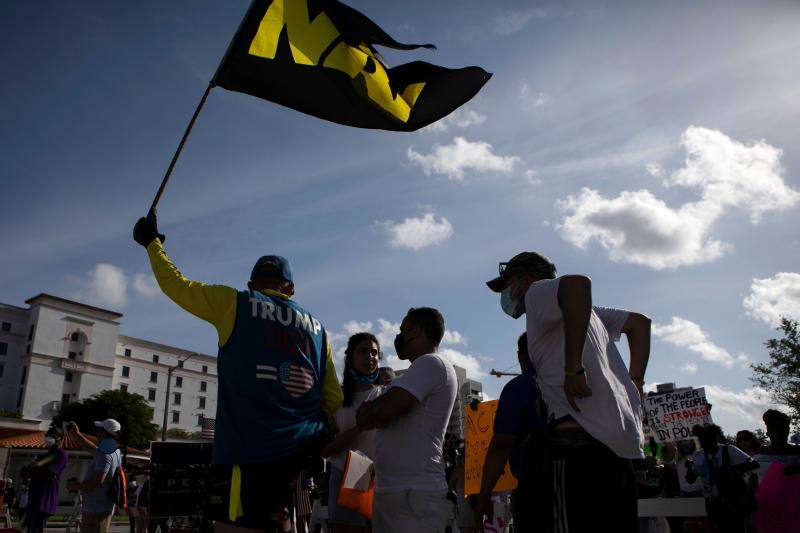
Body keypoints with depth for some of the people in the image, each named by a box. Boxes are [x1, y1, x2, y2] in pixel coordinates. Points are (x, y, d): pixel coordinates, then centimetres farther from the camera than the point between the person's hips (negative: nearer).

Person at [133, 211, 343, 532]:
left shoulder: (234, 303, 4)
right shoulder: (317, 328, 15)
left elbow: (175, 285, 14)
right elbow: (334, 401, 13)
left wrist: (152, 242, 30)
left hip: (251, 451, -5)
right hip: (304, 450, 5)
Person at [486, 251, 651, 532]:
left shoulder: (538, 291, 2)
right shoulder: (577, 309, 27)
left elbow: (578, 284, -22)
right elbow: (640, 322, 31)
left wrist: (573, 368, -21)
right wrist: (635, 381, 20)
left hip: (582, 437, -9)